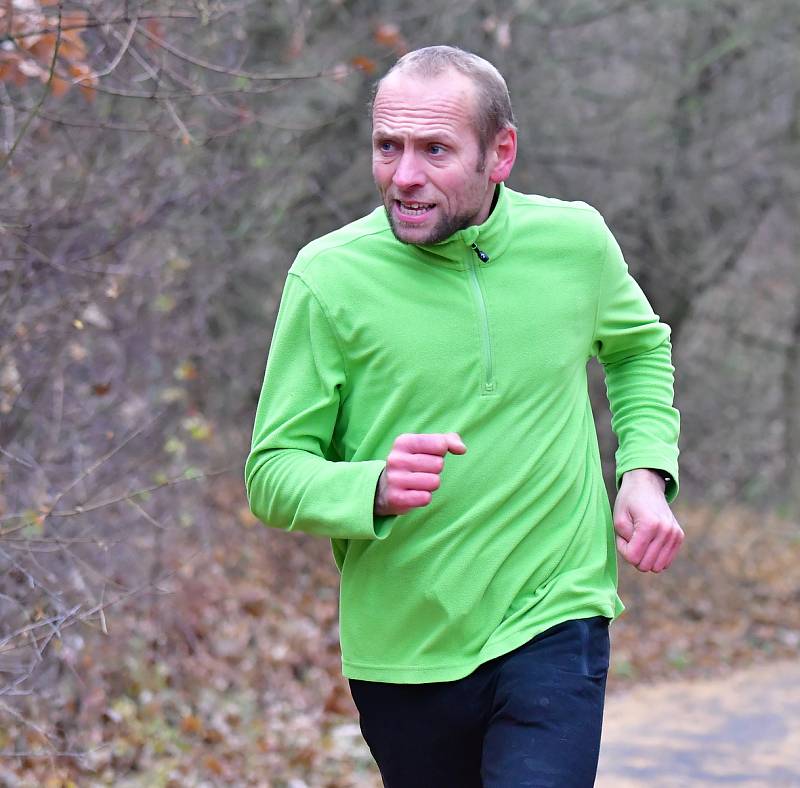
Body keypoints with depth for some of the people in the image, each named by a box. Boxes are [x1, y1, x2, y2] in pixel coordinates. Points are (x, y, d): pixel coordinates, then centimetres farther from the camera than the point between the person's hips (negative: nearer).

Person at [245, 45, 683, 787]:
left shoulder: (575, 240, -2)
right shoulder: (329, 276, -10)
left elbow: (639, 345, 20)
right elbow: (272, 473, -8)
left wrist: (647, 469, 4)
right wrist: (375, 490, -28)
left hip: (553, 624, 0)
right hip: (402, 649, 0)